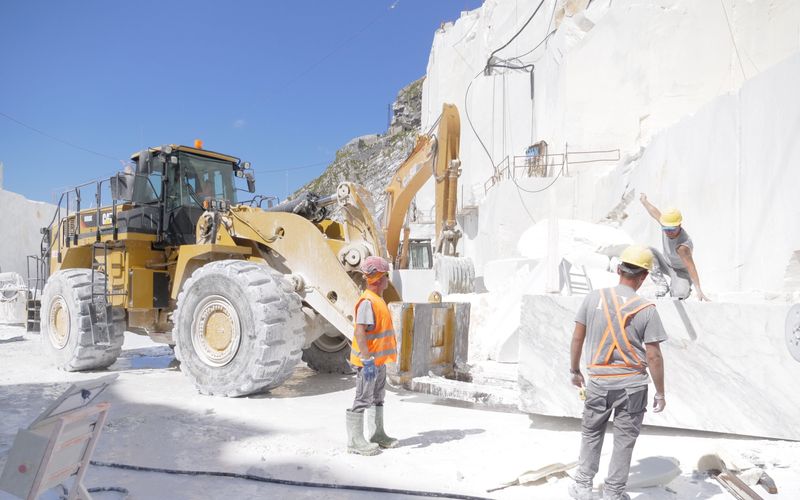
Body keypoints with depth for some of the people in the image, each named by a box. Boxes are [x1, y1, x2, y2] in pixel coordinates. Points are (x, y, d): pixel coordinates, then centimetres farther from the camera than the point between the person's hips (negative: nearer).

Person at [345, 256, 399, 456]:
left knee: (378, 398, 19)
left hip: (379, 360, 10)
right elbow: (360, 333, -26)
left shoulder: (378, 300, 12)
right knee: (363, 400, -2)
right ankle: (355, 441, 7)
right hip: (368, 361, -10)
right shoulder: (367, 302, -20)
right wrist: (368, 360, -28)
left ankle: (377, 434, 31)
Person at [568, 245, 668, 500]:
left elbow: (577, 337, -1)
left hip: (598, 381, 2)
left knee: (591, 433, 18)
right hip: (632, 384, -1)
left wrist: (574, 370, 12)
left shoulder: (594, 297, -6)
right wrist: (660, 393, 1)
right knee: (624, 439, 13)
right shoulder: (646, 309, -11)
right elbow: (653, 357, -10)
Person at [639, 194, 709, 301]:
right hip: (666, 263, 6)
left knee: (679, 295, -32)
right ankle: (662, 284, -8)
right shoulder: (665, 223, -23)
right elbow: (655, 212, -2)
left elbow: (691, 267, -43)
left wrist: (699, 290, -47)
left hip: (680, 270, -6)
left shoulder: (682, 246, -42)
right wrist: (644, 201, 18)